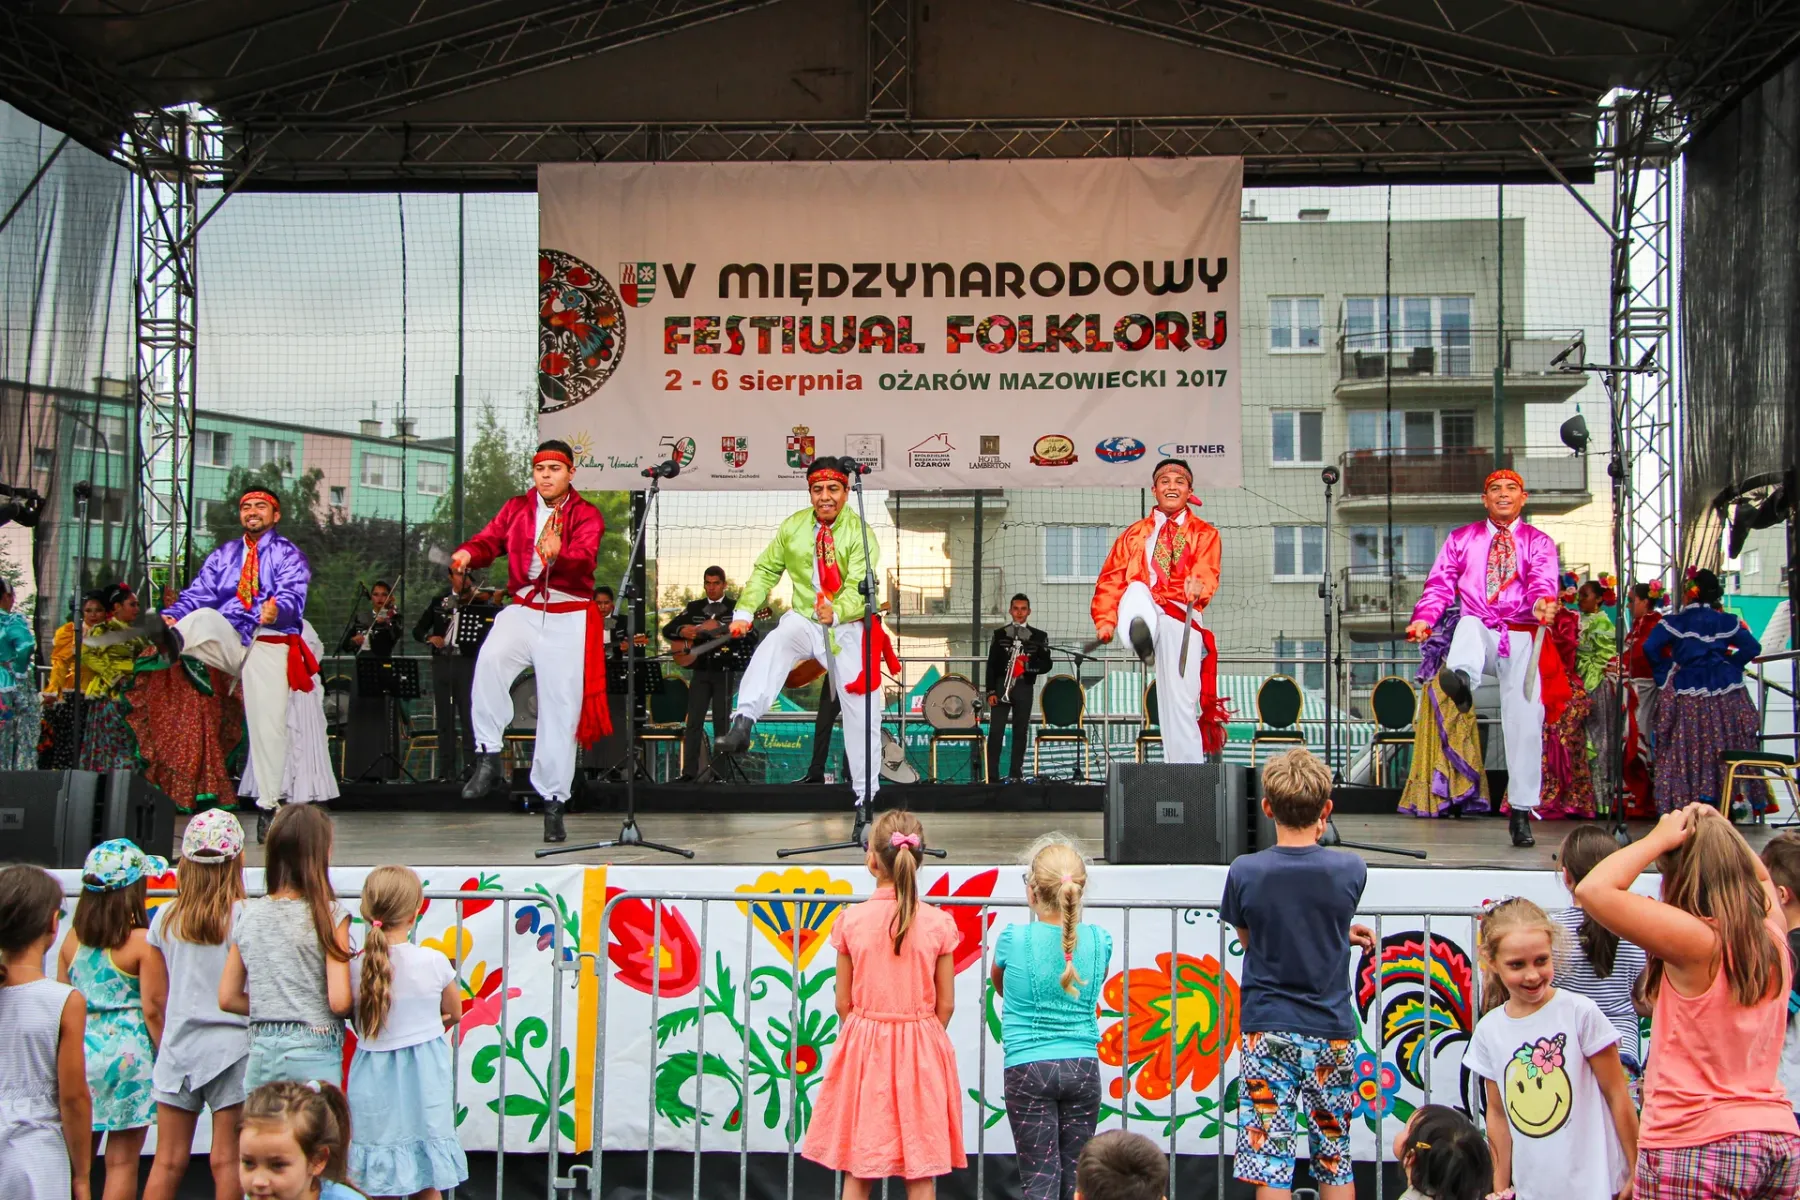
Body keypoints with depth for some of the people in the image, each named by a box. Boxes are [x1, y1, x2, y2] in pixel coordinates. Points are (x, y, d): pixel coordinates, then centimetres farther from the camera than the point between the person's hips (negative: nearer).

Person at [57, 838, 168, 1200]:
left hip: (80, 1048, 4)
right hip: (128, 1051, -4)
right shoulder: (142, 943, -10)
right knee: (122, 1161, 2)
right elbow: (152, 1009, -11)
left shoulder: (72, 939, 4)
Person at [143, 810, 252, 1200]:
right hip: (231, 1047, -3)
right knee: (227, 1161, 3)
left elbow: (158, 999, 8)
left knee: (167, 1162, 8)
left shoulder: (165, 918, 2)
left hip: (178, 1047, 3)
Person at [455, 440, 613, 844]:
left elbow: (584, 558, -19)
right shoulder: (516, 508, 10)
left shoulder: (587, 515, -1)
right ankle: (488, 757, -20)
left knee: (560, 710, -2)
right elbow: (490, 539, -1)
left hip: (568, 618, -1)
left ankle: (553, 802, 9)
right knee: (491, 657, -31)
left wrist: (558, 555, -42)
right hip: (523, 610, 2)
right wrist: (468, 553, -25)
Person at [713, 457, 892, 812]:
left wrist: (836, 612, -43)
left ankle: (866, 796, 10)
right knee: (773, 647, -32)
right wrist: (744, 611, -1)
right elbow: (766, 570, 9)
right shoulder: (793, 527, -1)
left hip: (847, 627, -2)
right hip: (802, 619, 2)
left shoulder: (860, 533, -13)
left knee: (860, 711, -2)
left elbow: (860, 589, -24)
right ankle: (742, 726, -46)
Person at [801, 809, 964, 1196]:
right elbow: (945, 1004, -1)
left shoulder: (851, 920, -6)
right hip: (922, 1050, 0)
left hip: (864, 1048, 0)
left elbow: (844, 1002, 1)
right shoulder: (938, 923, -6)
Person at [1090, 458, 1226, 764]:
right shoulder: (1134, 534, 23)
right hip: (1144, 612, 2)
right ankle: (1142, 639, -63)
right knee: (1136, 589, -33)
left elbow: (1207, 573, -4)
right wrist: (1106, 620, -4)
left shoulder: (1205, 534, 16)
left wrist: (1198, 587, -29)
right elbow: (1111, 578, 13)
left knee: (1179, 704, -12)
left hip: (1181, 618, -2)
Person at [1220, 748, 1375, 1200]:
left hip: (1267, 1031, -1)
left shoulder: (1245, 872, -9)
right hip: (1331, 1031, 2)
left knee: (1269, 1161, 1)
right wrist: (1317, 843, 10)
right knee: (1334, 1158, 15)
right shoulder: (1350, 870, -8)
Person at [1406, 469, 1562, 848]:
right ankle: (1461, 679, -69)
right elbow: (1440, 583, 3)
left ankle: (1521, 813, -2)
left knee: (1525, 722, -9)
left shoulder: (1539, 542, 10)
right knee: (1468, 624, -35)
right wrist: (1424, 617, -17)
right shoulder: (1461, 539, 15)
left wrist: (1541, 604, -35)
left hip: (1522, 638, 0)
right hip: (1479, 633, 0)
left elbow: (1542, 581, -10)